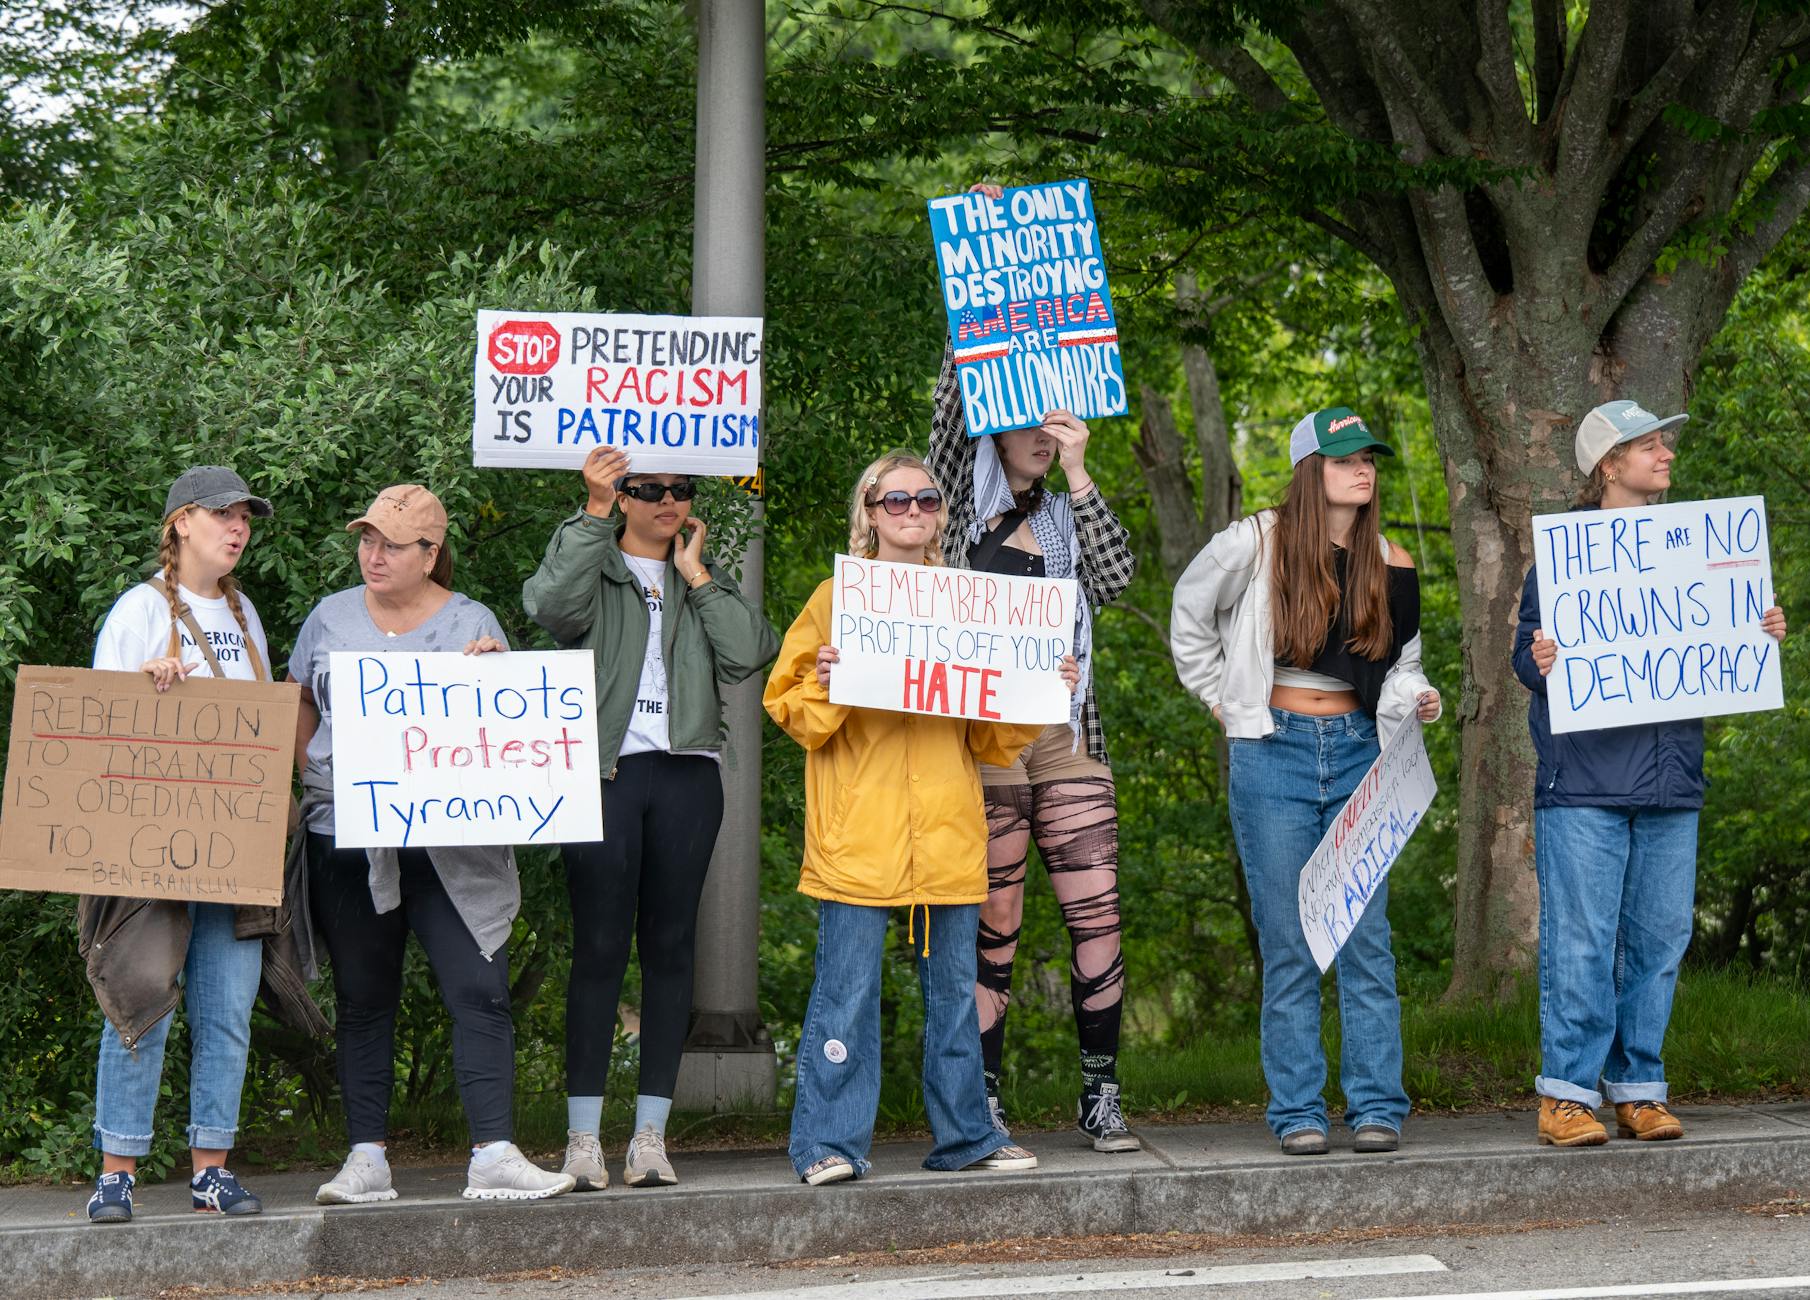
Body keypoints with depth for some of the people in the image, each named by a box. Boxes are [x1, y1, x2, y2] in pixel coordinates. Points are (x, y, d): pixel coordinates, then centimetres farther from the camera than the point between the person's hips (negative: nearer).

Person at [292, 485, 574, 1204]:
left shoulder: (471, 623, 6)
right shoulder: (331, 618, 12)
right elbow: (299, 708, 21)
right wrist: (316, 780, 9)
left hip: (451, 843, -2)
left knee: (479, 991, -10)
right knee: (363, 1001, 6)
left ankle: (493, 1157, -12)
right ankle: (366, 1159, 10)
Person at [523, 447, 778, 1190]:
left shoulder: (708, 584, 19)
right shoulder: (594, 570, 9)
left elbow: (751, 653, 1)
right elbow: (550, 604, -15)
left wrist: (696, 576, 3)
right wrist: (595, 511, -17)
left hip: (687, 774, 3)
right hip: (605, 770, -3)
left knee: (670, 945, 3)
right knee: (599, 947, -6)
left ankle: (651, 1135, 7)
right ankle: (583, 1138, -2)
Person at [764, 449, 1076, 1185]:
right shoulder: (837, 598, 5)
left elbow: (991, 737, 19)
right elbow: (791, 713, 2)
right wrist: (823, 685, -18)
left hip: (948, 834, 4)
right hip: (858, 837, -4)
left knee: (954, 986, 8)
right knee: (847, 990, -6)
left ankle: (964, 1136, 16)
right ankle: (830, 1144, -1)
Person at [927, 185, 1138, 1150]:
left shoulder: (1066, 518, 18)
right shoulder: (966, 498, 6)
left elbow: (1116, 578, 0)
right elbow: (956, 387, -5)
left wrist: (1078, 476, -2)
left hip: (1064, 736, 4)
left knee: (1096, 912, -2)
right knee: (991, 929, -1)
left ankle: (1100, 1091, 6)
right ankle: (982, 1107, 4)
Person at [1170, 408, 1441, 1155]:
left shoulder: (1389, 565, 6)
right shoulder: (1255, 545, -3)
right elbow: (1189, 618, 12)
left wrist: (1414, 699, -5)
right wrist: (1223, 700, 8)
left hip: (1358, 751, 2)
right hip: (1274, 751, -2)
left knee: (1366, 936, -1)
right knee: (1288, 943, 0)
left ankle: (1376, 1107, 3)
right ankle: (1298, 1112, 5)